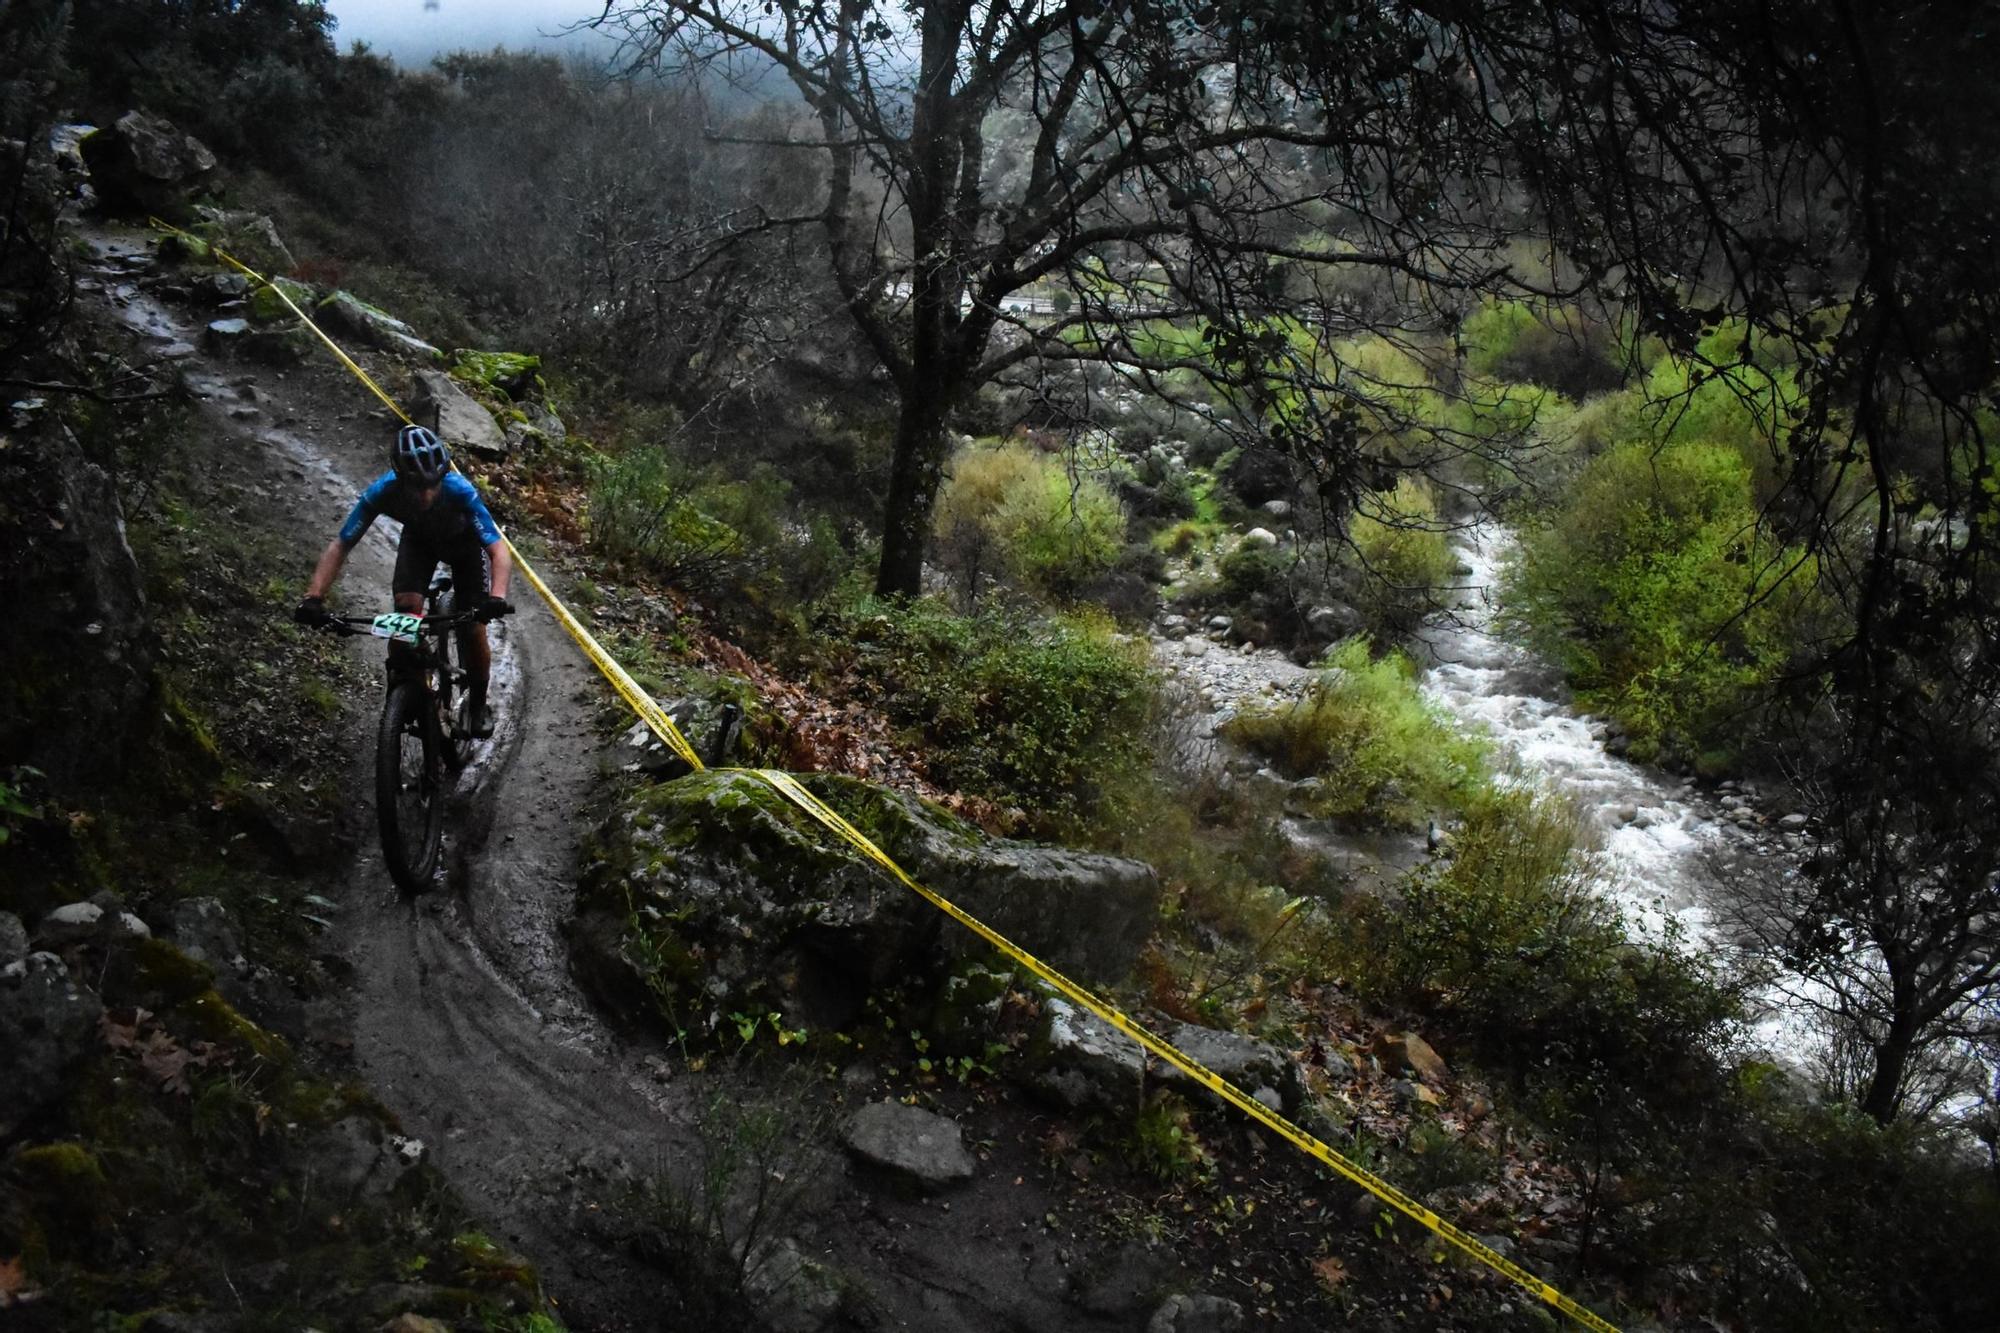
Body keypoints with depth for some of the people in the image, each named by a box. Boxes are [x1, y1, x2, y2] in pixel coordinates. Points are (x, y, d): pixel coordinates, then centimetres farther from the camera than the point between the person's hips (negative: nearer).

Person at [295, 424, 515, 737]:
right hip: (418, 538, 2)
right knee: (406, 610, -23)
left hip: (463, 540, -2)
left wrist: (497, 598, -63)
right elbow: (338, 547, -31)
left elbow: (498, 550, -45)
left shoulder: (459, 490, -41)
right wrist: (313, 598, -44)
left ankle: (478, 704, 17)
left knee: (472, 630, -10)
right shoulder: (382, 491, -36)